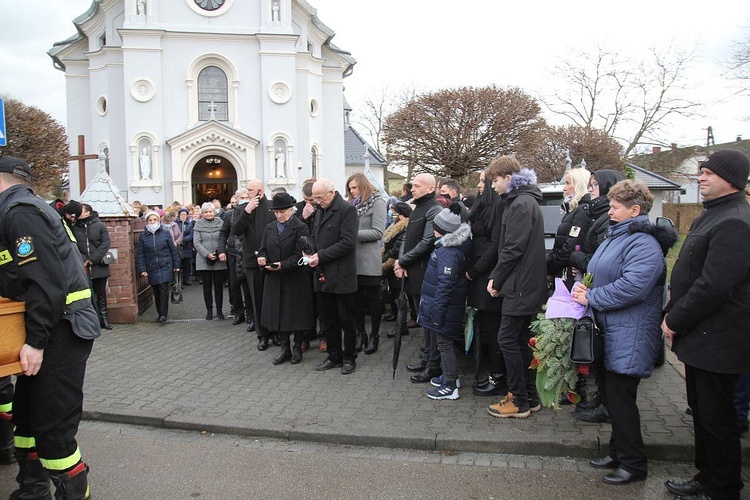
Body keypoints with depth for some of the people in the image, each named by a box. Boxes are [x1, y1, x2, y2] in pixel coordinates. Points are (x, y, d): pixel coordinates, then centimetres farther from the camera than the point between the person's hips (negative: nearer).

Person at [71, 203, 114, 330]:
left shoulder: (100, 226, 1)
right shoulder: (74, 228, 5)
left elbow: (105, 244, -5)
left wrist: (93, 259, -11)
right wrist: (83, 260, -14)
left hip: (99, 266, -1)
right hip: (83, 267, 1)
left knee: (101, 293, 8)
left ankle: (103, 319, 17)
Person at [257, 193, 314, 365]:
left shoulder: (300, 228, -7)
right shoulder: (269, 228, 11)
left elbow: (300, 254, -14)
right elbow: (263, 249, 14)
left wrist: (283, 265, -25)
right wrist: (261, 258, -9)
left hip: (295, 279, -5)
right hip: (274, 280, 5)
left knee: (296, 314, 4)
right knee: (278, 314, 9)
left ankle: (297, 348, 20)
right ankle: (285, 349, 22)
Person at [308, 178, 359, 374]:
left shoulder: (347, 210, -12)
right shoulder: (320, 210, 12)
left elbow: (348, 242, -20)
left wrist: (321, 256, -19)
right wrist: (311, 253, 1)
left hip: (342, 276, -7)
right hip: (323, 275, 7)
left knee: (347, 320, 6)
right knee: (328, 320, 13)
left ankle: (349, 358, 19)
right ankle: (334, 356, 26)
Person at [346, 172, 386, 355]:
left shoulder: (377, 202, -4)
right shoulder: (352, 204, 12)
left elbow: (378, 232, -12)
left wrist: (353, 233, -15)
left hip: (369, 261, -5)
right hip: (353, 259, 5)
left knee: (373, 299, 6)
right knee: (357, 298, 12)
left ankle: (374, 336, 18)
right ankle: (360, 333, 25)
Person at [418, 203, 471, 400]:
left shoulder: (448, 253, -24)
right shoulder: (447, 246, 7)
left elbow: (445, 285, -26)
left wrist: (437, 313, -22)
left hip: (446, 309, -10)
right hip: (448, 308, 10)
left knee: (444, 343, 0)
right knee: (445, 343, 20)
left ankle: (450, 387, 9)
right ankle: (449, 376, 34)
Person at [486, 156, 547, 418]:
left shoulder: (521, 204, -15)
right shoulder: (525, 201, 17)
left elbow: (513, 249, -20)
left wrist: (496, 279, -10)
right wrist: (497, 277, 7)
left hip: (521, 286, -10)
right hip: (528, 285, 10)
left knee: (508, 339, -4)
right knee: (522, 340, 14)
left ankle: (520, 401, 4)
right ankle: (529, 396, 23)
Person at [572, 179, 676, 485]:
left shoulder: (643, 244, -18)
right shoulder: (616, 236, 15)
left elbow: (632, 286, -30)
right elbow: (603, 275, 24)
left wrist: (591, 298, -19)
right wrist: (584, 287, 2)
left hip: (631, 336, -10)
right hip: (614, 332, 10)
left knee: (620, 398, -3)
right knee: (615, 396, 17)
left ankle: (633, 464, 11)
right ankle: (618, 453, 30)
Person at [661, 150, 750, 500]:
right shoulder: (712, 216, 14)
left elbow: (712, 287, -26)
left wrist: (675, 320, -15)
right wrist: (673, 316, 12)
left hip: (717, 341, -10)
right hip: (701, 337, 10)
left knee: (715, 417, 3)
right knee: (701, 410, 19)